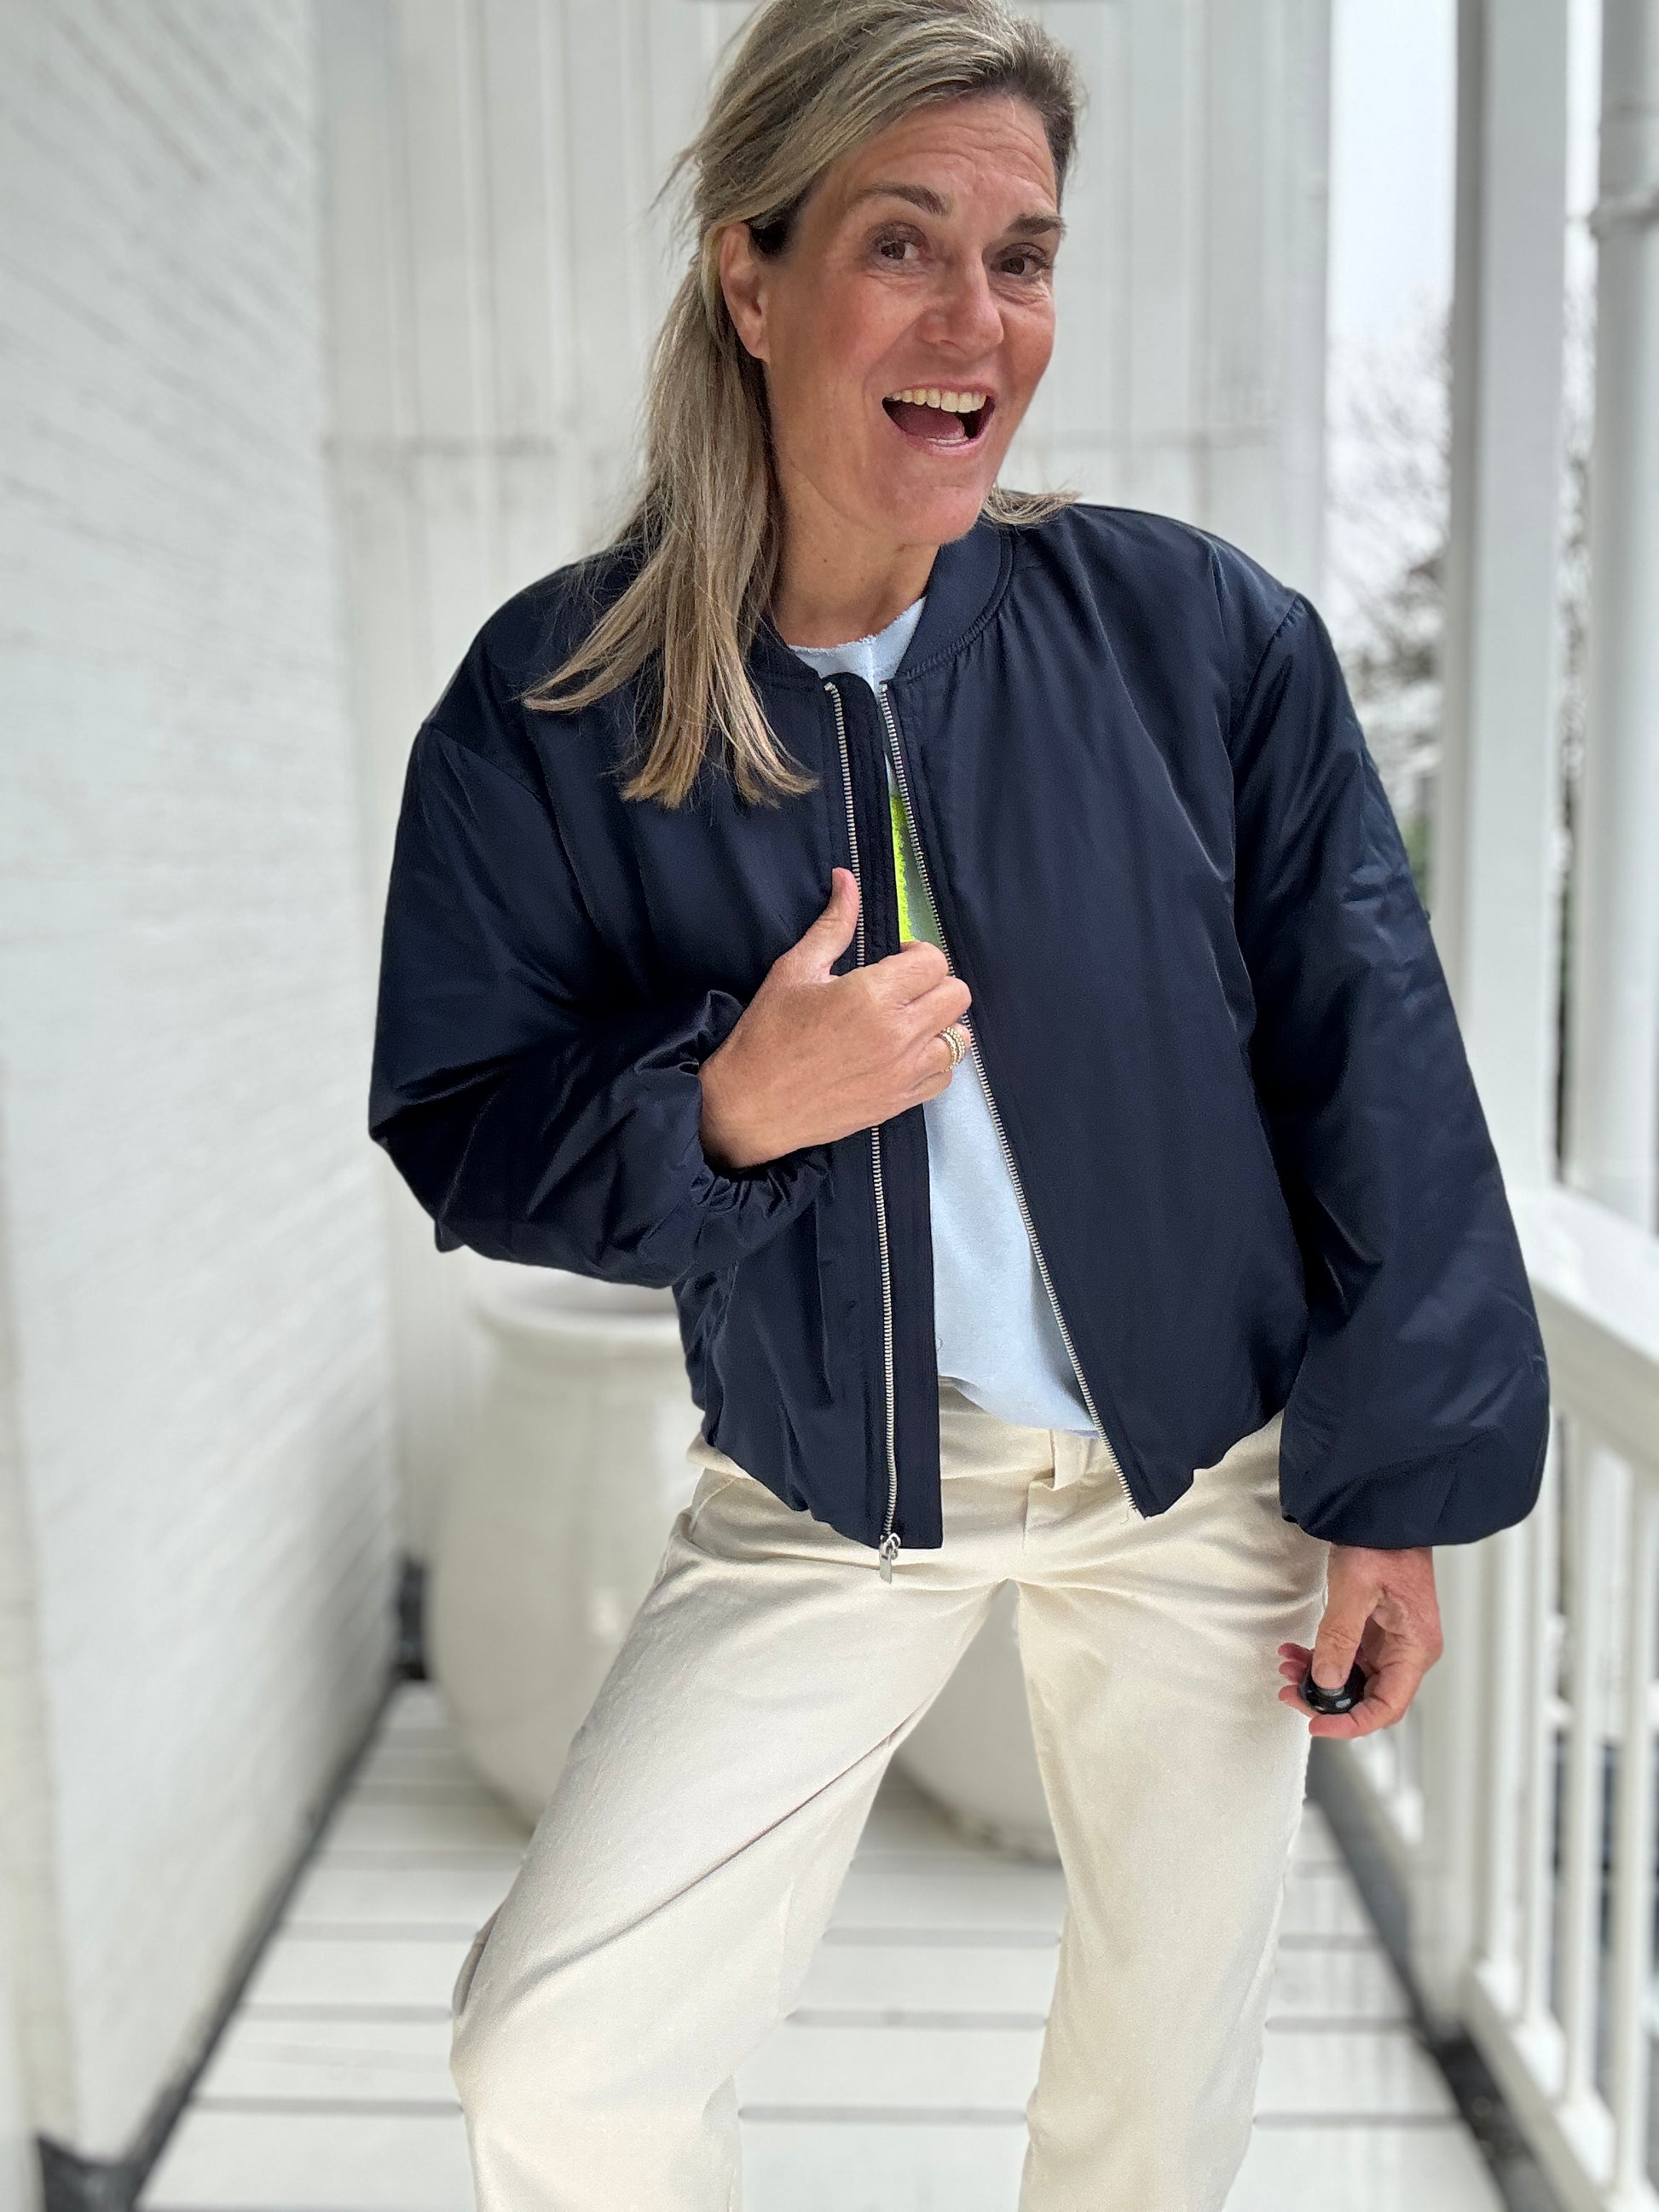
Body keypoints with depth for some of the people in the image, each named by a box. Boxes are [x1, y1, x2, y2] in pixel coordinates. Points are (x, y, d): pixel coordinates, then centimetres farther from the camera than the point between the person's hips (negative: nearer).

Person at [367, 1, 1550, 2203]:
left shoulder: (1203, 632, -9)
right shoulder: (554, 703, -10)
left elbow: (1372, 1059, -4)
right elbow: (459, 1132, -5)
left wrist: (1401, 1484, -3)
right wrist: (722, 1110, -25)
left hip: (1210, 1467, 1)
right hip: (825, 1490, 0)